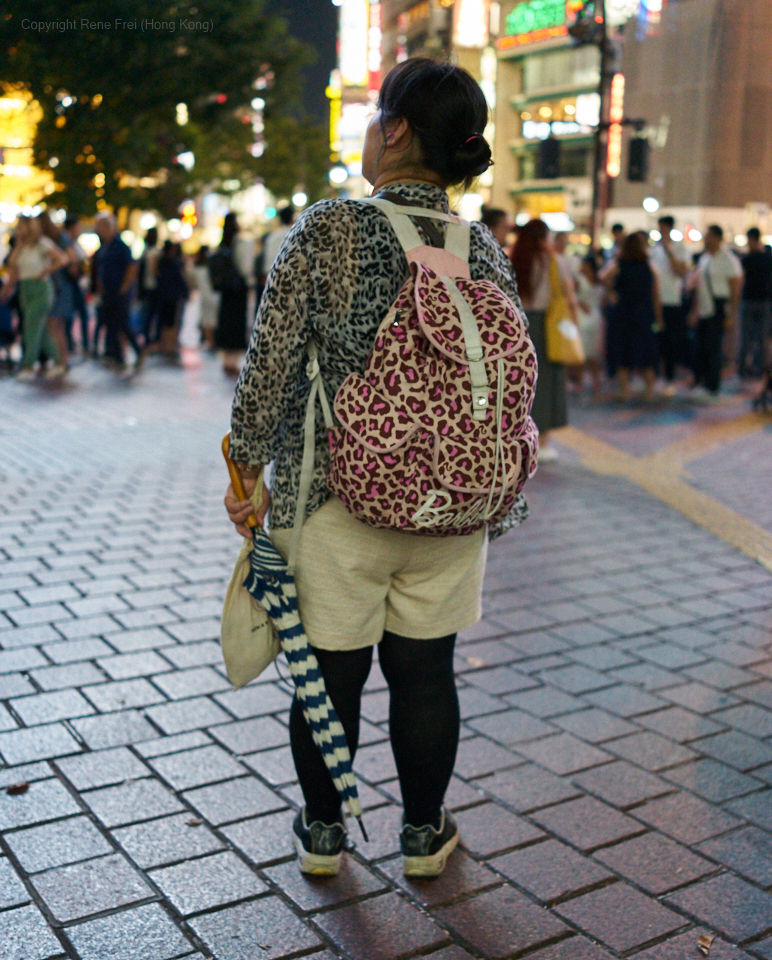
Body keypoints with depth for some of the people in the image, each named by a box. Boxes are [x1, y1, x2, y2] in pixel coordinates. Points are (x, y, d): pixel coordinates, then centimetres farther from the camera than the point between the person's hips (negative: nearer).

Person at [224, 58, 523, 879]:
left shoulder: (326, 232, -13)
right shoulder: (484, 250, 0)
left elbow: (270, 369, -13)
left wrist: (248, 471, -1)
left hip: (334, 498, -3)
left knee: (331, 672, 13)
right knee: (424, 671, 16)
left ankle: (321, 830, 33)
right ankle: (424, 833, 33)